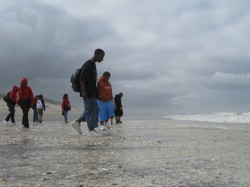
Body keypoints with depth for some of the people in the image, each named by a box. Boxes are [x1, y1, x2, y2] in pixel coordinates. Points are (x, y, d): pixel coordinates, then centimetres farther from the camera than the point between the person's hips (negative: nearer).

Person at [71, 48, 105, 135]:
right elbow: (82, 78, -19)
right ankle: (91, 129, -1)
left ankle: (77, 122, 15)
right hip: (88, 92, -10)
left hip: (92, 92, 10)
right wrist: (83, 91, -23)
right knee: (89, 109, -6)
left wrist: (96, 92, 22)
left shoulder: (93, 65, 19)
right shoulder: (88, 64, -12)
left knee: (95, 109, 10)